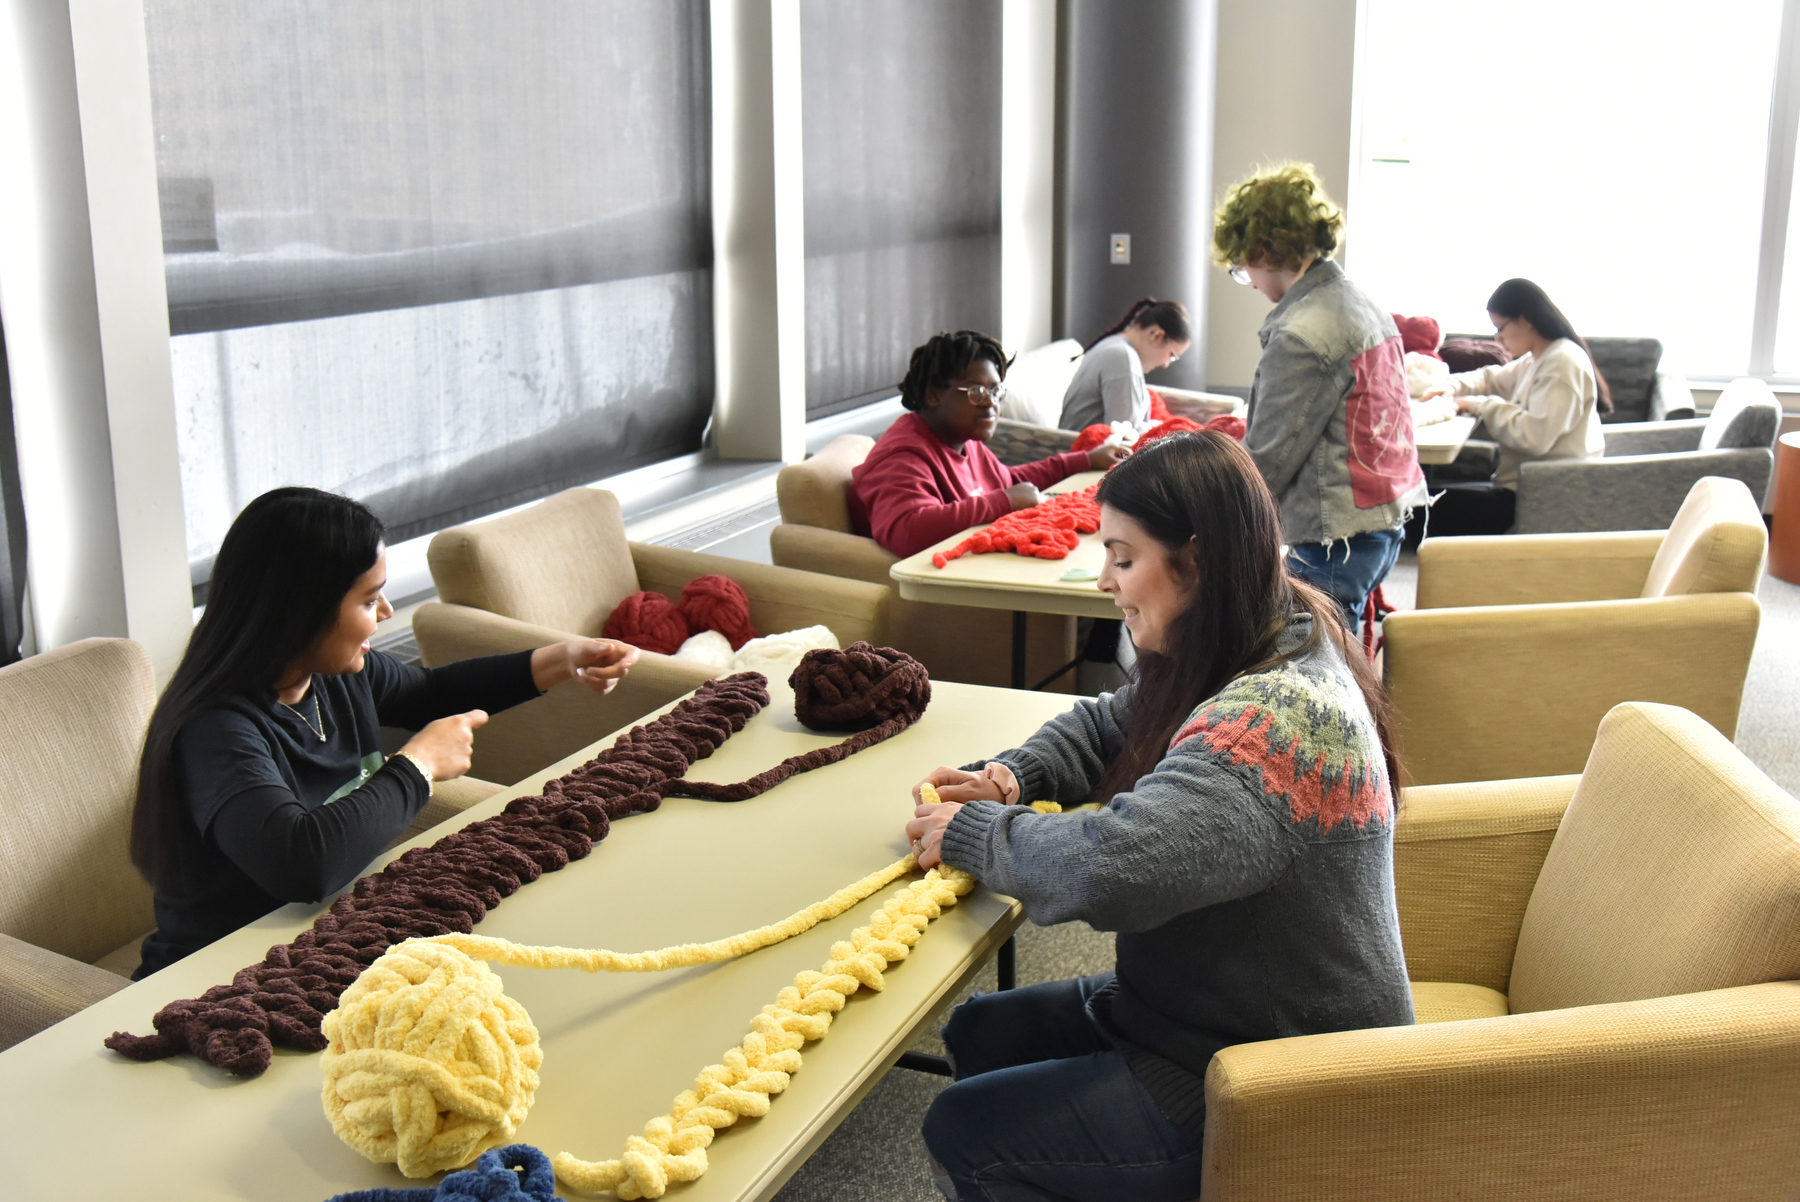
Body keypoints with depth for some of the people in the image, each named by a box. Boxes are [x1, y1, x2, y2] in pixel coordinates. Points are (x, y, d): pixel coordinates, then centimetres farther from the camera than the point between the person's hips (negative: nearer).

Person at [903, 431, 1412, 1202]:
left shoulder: (1275, 720, -32)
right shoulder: (1235, 666, 1)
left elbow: (1106, 868, -41)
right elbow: (1106, 726, 16)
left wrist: (968, 833, -22)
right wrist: (1008, 778, -5)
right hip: (1206, 1012, 10)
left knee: (962, 1137, -8)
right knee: (976, 1036, 13)